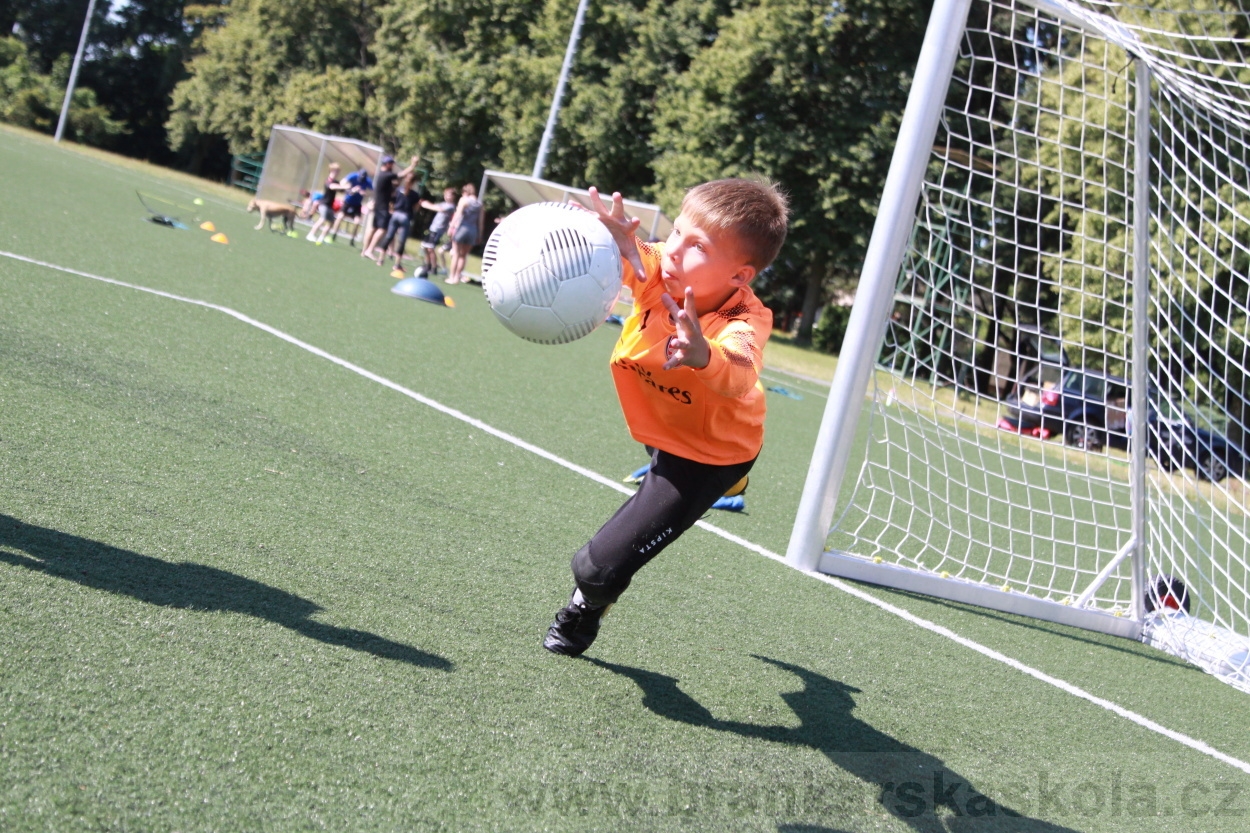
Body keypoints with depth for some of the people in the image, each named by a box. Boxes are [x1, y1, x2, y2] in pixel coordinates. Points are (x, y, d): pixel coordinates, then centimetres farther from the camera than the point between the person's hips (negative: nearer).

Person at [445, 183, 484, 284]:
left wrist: (451, 227, -11)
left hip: (461, 227, -4)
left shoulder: (464, 200, -3)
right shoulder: (479, 203, 9)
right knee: (463, 255, 14)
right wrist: (480, 234, 13)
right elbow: (481, 221, 8)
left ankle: (452, 277, -1)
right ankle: (457, 276, 15)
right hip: (473, 230, 4)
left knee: (456, 254, 1)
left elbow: (458, 214, -11)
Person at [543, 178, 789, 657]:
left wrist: (703, 356, -84)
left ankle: (583, 612, 26)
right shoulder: (656, 271, -26)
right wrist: (617, 245, -69)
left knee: (600, 566, -10)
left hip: (711, 450, -6)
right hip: (659, 428, 6)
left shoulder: (744, 323, -40)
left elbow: (737, 376, -62)